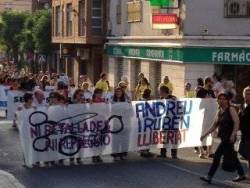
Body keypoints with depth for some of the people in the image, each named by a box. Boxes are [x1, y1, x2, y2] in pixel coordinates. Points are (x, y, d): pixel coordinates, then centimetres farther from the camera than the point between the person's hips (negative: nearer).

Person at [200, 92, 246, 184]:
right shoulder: (219, 112, 13)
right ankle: (241, 175, 28)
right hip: (223, 137, 8)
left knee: (217, 155, -11)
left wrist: (233, 134, -26)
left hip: (229, 137, -8)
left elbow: (236, 122, -15)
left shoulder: (231, 109, -7)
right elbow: (214, 126, 15)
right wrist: (205, 134, 8)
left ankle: (209, 177, -8)